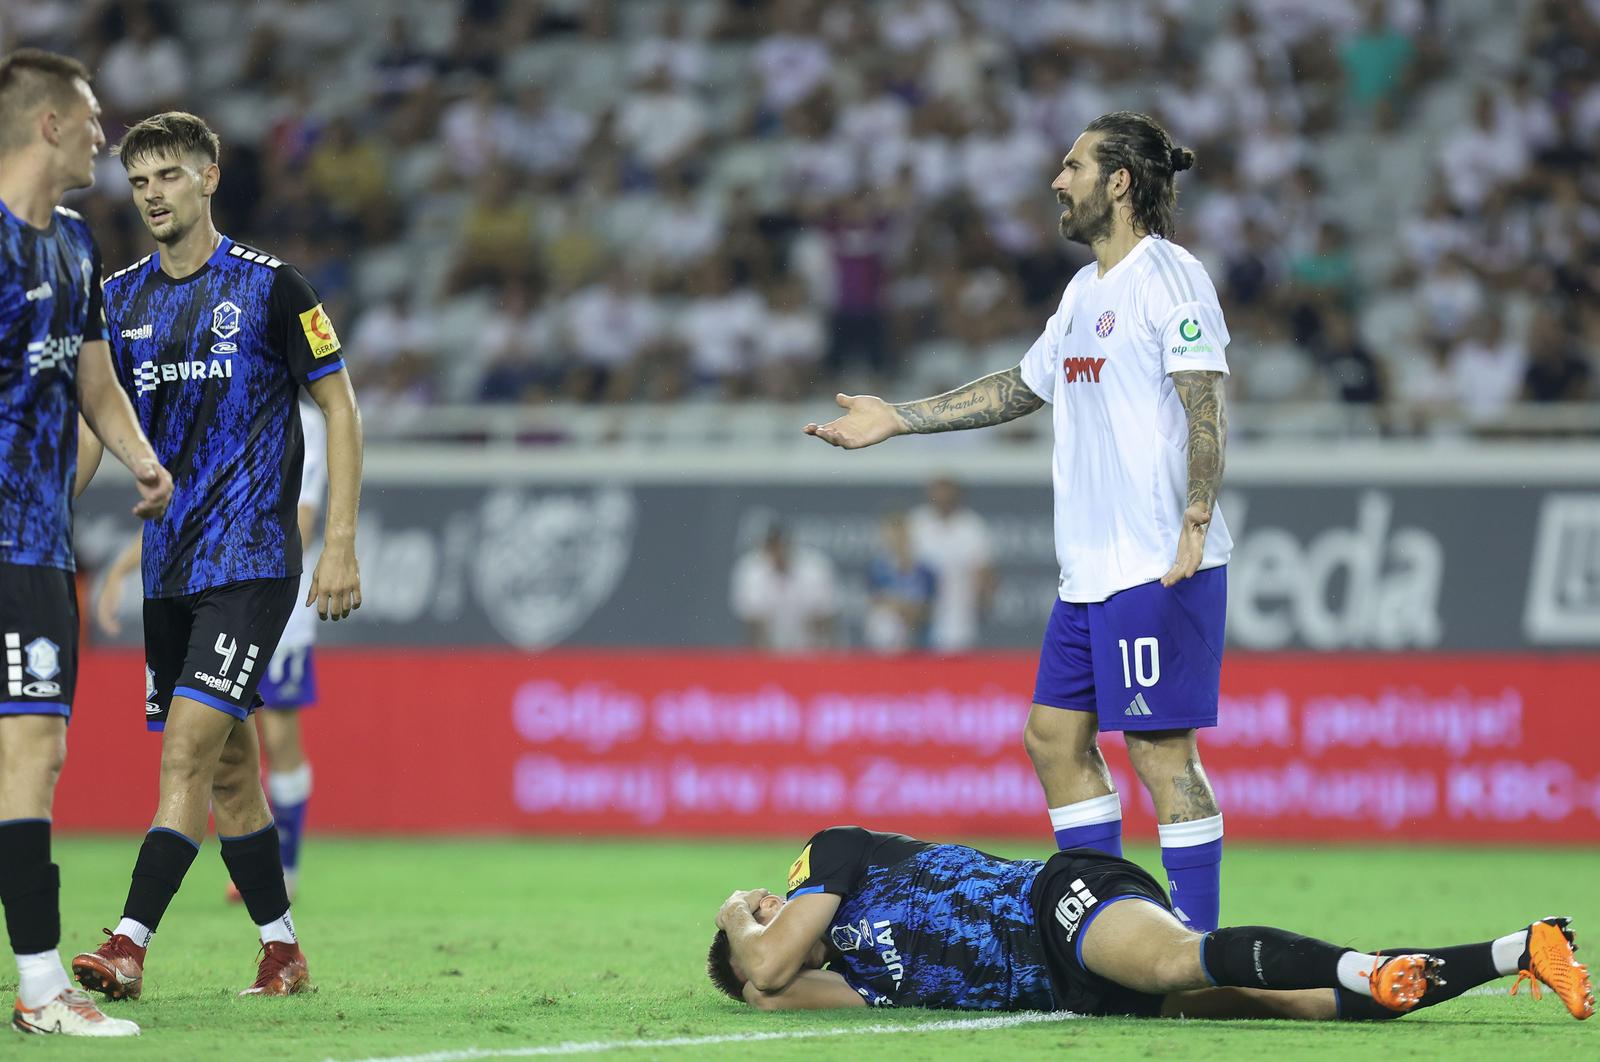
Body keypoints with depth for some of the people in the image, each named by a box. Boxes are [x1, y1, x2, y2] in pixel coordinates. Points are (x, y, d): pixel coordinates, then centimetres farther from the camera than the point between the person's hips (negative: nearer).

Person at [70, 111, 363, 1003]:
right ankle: (284, 954, 18)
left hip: (252, 559, -6)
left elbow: (340, 409, 0)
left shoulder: (270, 287, -4)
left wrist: (341, 544, -7)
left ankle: (130, 947, -22)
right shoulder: (120, 299, 10)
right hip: (166, 567, 6)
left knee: (188, 747, -16)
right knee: (227, 764, 9)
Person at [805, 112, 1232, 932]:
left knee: (1161, 748, -9)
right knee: (1054, 735, 10)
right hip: (1091, 568, 10)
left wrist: (1196, 516, -29)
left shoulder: (1169, 276, -9)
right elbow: (1024, 386, 30)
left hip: (1160, 565, -10)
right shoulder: (1085, 289, 18)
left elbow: (1205, 404, -17)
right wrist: (897, 419, 30)